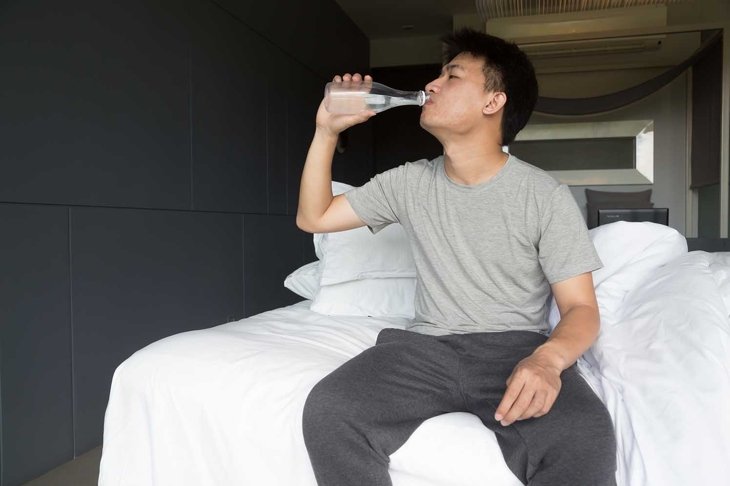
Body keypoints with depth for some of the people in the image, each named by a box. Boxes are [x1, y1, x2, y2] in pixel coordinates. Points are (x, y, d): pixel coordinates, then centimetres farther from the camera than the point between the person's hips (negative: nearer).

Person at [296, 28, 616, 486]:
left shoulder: (546, 196, -3)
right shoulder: (408, 183, 7)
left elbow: (581, 308, -4)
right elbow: (314, 217, 14)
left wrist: (548, 358, -27)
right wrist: (327, 131, 4)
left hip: (517, 346, -2)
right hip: (427, 346, 3)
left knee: (584, 437, -36)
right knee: (327, 412, -26)